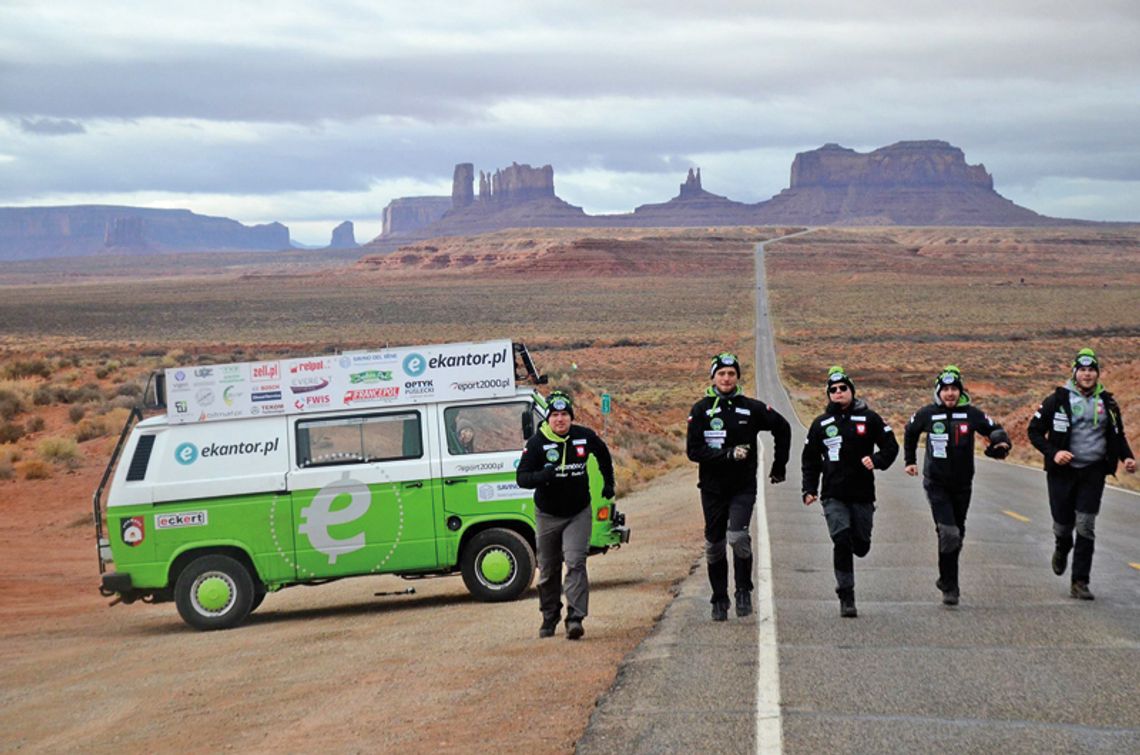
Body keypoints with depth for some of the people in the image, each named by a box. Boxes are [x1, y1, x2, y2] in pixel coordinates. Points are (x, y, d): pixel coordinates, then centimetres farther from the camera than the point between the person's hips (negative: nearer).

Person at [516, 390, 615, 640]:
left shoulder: (585, 437, -4)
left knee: (575, 563, -14)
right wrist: (543, 475, -35)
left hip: (578, 513, 0)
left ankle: (575, 618, -19)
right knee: (548, 570, 10)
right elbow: (521, 478, -16)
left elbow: (603, 454, 19)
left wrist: (608, 483, 19)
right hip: (548, 515, 0)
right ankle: (550, 618, 27)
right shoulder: (536, 443, -12)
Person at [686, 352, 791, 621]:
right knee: (714, 546, 7)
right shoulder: (700, 410, -2)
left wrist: (780, 465, 16)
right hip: (712, 488, 1)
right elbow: (694, 451, -9)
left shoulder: (751, 408, 0)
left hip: (744, 487, -1)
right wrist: (728, 455, -20)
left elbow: (782, 428, 16)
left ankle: (744, 590, 0)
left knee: (737, 537, -20)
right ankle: (719, 601, 21)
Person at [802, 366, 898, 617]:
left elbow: (891, 446, 6)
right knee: (841, 541, -15)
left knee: (861, 546, 4)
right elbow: (810, 460, 16)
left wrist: (877, 460, -14)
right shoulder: (821, 424, 8)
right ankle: (846, 597, -9)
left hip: (862, 495, 0)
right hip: (833, 495, 0)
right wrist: (809, 489, 6)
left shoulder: (869, 419, 3)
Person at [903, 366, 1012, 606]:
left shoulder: (972, 414, -4)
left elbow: (995, 430, 4)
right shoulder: (927, 414, -4)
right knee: (948, 534, -16)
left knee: (957, 535, 14)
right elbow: (910, 432, 16)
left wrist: (1001, 445, -18)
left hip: (962, 484, 3)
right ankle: (950, 587, -5)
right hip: (937, 484, -3)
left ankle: (946, 579, 33)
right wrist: (910, 461, 19)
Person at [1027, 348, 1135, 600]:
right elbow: (1035, 430, 1)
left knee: (1086, 527, -7)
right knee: (1063, 524, 5)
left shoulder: (1107, 402, 7)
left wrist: (1127, 457, 0)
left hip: (1093, 472, 1)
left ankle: (1080, 582, -3)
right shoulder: (1058, 400, -2)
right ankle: (1062, 550, 42)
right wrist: (1053, 452, -14)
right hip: (1062, 471, -1)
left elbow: (1118, 436, 19)